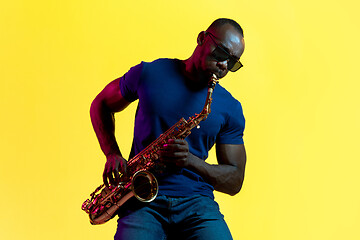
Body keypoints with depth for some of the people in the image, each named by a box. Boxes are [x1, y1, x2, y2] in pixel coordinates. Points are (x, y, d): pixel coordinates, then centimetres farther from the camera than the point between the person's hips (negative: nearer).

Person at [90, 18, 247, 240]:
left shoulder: (231, 109, 7)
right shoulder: (149, 74, 4)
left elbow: (235, 182, 8)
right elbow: (101, 105, 18)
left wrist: (191, 161, -11)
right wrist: (113, 155, 3)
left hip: (197, 203, 1)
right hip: (143, 203, -1)